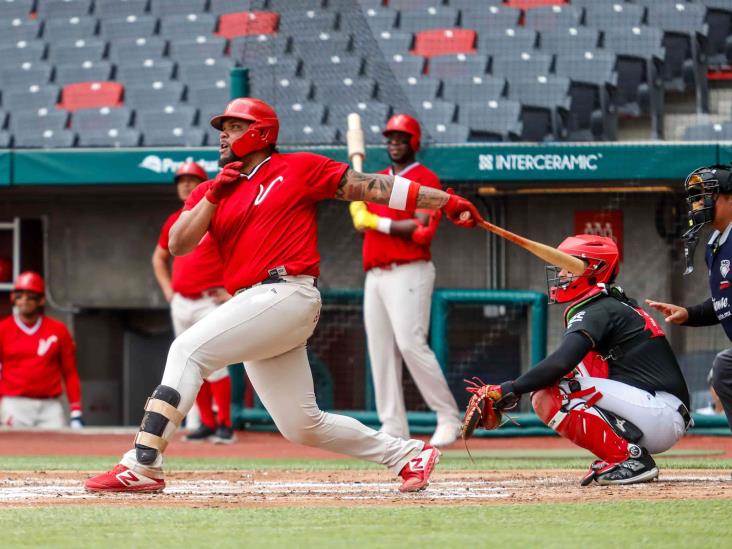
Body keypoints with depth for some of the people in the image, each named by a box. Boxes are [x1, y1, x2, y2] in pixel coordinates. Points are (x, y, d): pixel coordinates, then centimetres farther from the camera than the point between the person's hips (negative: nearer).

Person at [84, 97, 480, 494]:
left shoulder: (299, 169, 6)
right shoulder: (211, 191, 21)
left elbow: (369, 186, 5)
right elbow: (178, 246, 10)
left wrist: (446, 202, 0)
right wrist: (214, 196, -1)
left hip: (287, 294, -8)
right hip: (254, 307, 8)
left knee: (189, 349, -20)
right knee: (303, 426, 8)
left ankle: (143, 464, -25)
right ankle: (409, 455, 21)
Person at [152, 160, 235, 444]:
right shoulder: (174, 221, 13)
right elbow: (159, 257, 29)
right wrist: (167, 290, 15)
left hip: (210, 301, -6)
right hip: (181, 303, 6)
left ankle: (225, 425, -9)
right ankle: (207, 423, 13)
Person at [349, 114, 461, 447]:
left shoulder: (425, 180, -3)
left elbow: (422, 229, -15)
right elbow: (362, 223, 23)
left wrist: (378, 222, -14)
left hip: (409, 272, -8)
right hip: (375, 275, 8)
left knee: (410, 342, -18)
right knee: (380, 350, 2)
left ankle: (448, 416, -10)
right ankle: (393, 427, 3)